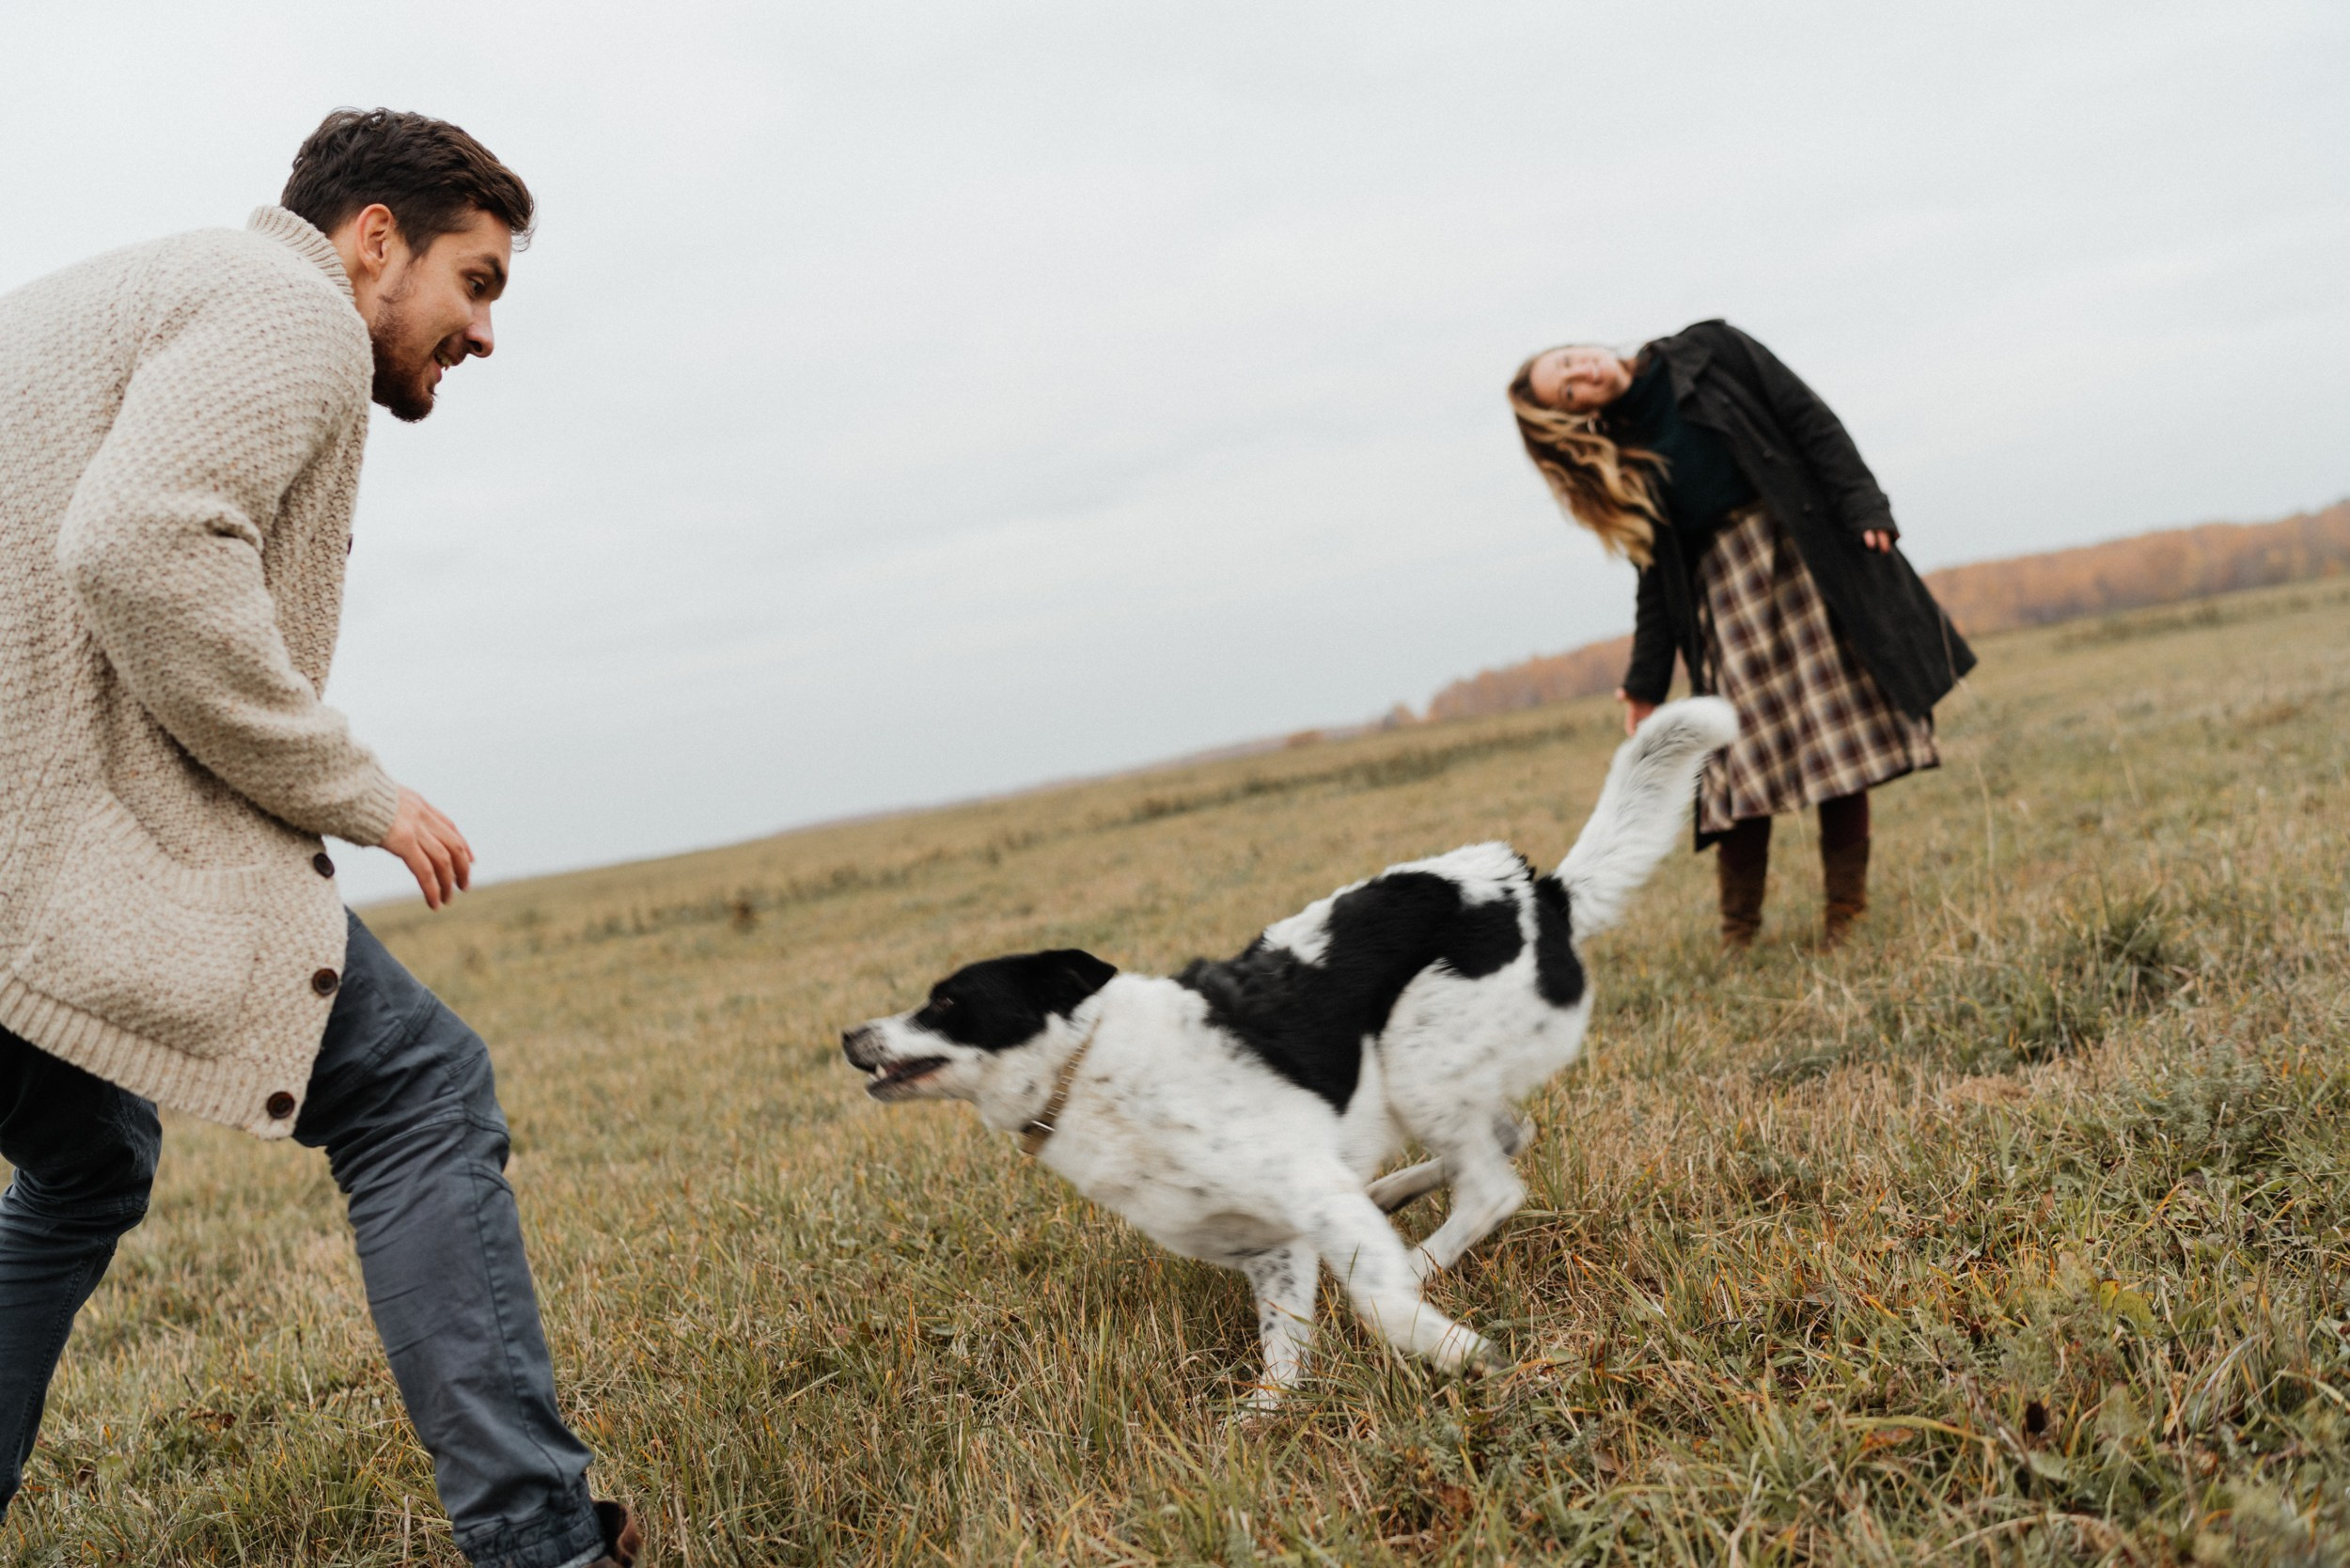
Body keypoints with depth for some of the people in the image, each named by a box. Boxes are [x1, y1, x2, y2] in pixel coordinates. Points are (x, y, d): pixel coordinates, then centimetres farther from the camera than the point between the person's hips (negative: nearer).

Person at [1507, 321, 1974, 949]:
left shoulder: (1710, 351, 3)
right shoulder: (1623, 456, 9)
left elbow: (1811, 422, -2)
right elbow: (1657, 574, 9)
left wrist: (1861, 506, -13)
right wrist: (1647, 679, 4)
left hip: (1806, 552, -2)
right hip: (1721, 586, 2)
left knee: (1838, 730, -4)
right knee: (1744, 755, -7)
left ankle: (1847, 911, 2)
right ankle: (1739, 933, 2)